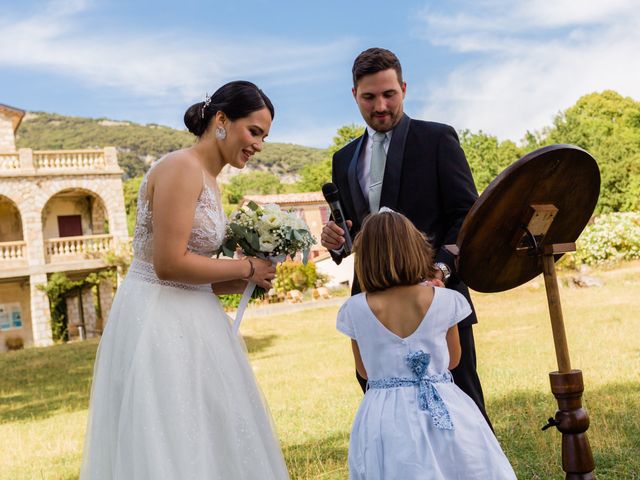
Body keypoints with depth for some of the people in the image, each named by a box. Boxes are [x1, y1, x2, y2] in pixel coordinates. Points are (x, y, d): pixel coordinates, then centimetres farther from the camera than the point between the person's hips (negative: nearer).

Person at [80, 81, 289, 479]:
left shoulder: (208, 180, 14)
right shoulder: (181, 168, -14)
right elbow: (169, 264, -22)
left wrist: (247, 281, 0)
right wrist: (245, 268, -12)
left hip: (187, 322, 9)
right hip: (158, 322, -9)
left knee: (203, 438, 15)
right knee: (169, 446, 2)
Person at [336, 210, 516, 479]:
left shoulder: (354, 310, -9)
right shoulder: (445, 300, -8)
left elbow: (364, 371, 6)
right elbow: (453, 360, 8)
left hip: (385, 417, 0)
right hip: (444, 413, 0)